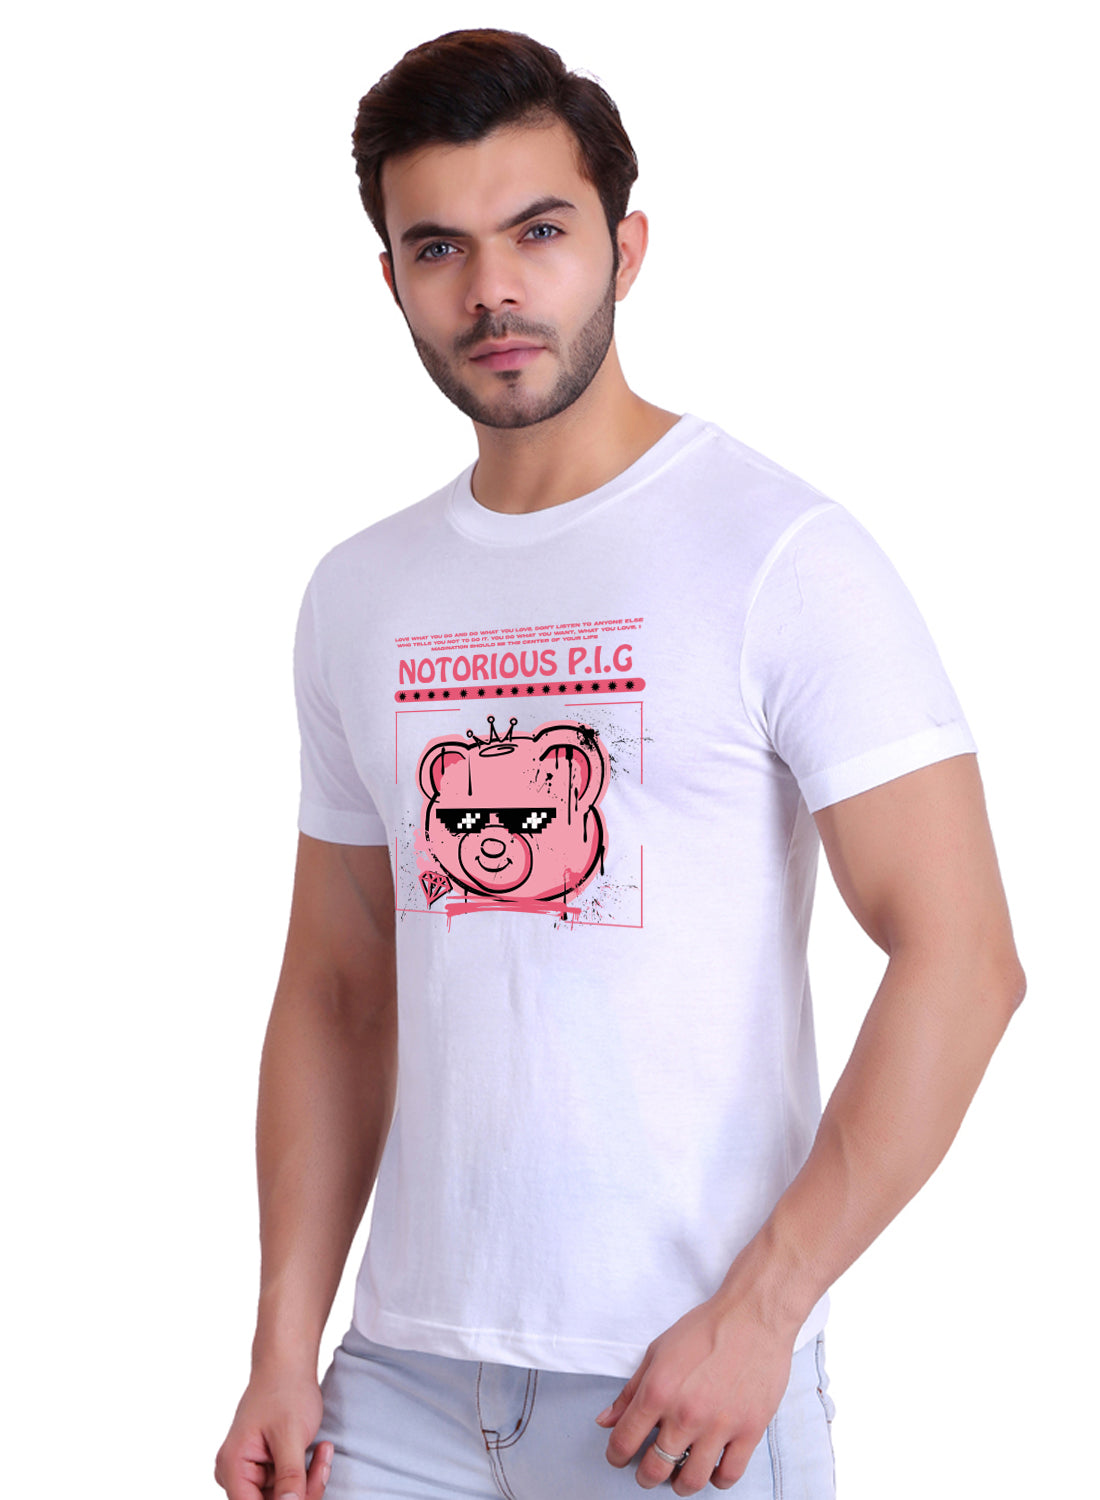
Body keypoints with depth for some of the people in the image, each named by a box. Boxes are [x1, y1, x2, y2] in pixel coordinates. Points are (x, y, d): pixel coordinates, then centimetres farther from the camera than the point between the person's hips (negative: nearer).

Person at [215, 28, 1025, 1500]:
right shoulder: (358, 596, 7)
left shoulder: (779, 553, -9)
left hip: (680, 1380, -4)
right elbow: (334, 990, 11)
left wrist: (759, 1312, -16)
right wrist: (283, 1351, 5)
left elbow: (959, 956, -14)